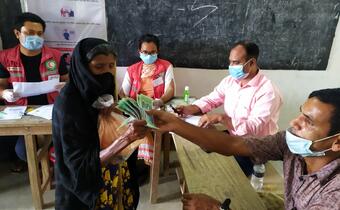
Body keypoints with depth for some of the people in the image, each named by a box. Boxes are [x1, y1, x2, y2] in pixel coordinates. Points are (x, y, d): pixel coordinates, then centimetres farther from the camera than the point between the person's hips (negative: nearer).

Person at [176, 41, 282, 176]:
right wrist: (190, 109, -15)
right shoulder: (230, 81, 1)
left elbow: (254, 127, -28)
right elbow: (211, 100, 5)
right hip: (231, 138, 6)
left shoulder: (267, 91, -20)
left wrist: (221, 118, -36)